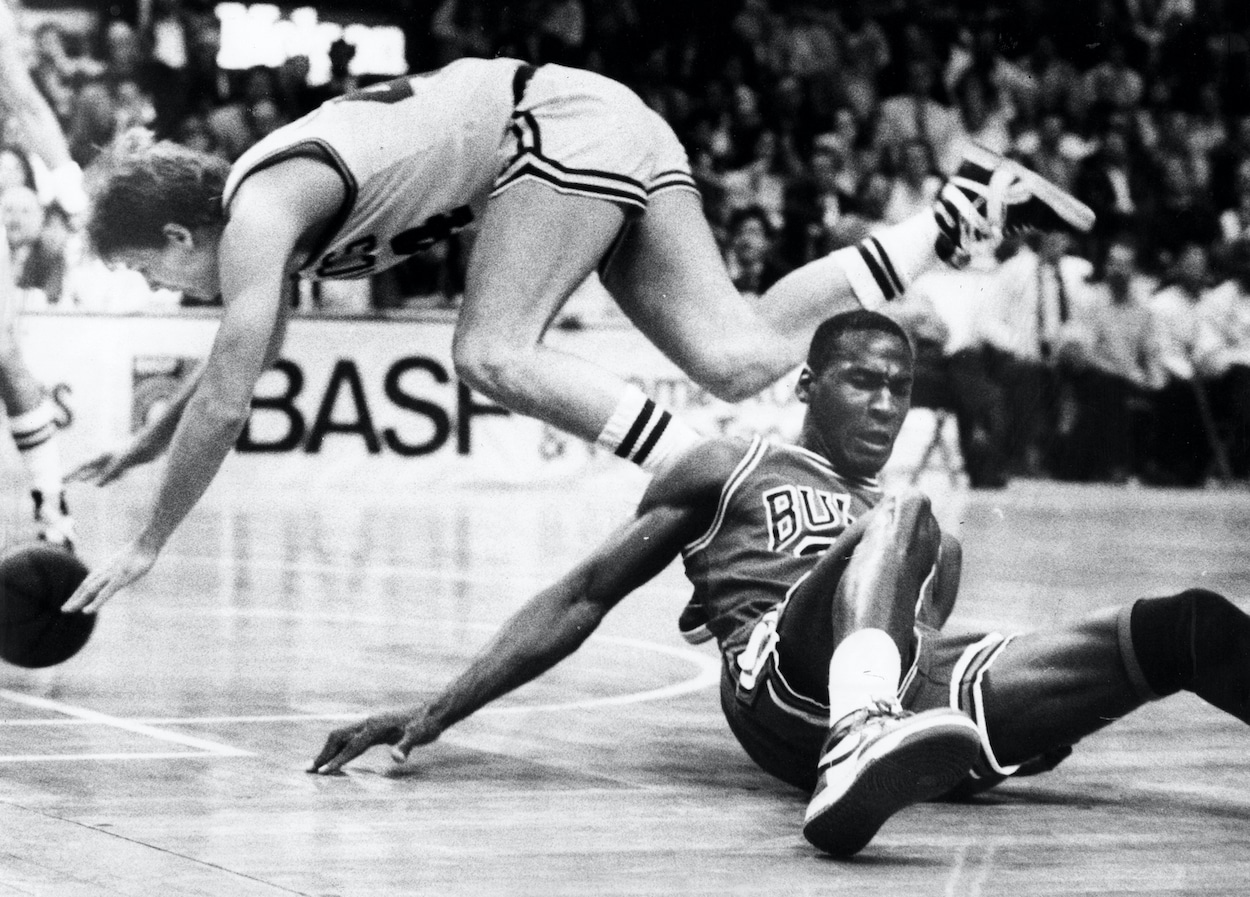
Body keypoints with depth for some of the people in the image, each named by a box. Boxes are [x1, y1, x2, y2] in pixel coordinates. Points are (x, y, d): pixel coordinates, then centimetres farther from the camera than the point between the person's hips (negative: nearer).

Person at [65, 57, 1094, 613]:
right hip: (610, 122, 8)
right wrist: (140, 447, 42)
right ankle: (973, 204, 0)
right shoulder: (264, 196, 17)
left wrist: (147, 546, -3)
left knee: (495, 354, -16)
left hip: (564, 126, -8)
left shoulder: (257, 218, -11)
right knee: (741, 358, -2)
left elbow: (225, 404, -12)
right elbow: (246, 366, 34)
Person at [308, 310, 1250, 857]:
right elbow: (583, 597, 19)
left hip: (921, 686, 4)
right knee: (903, 518, -35)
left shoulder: (934, 542, 39)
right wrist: (435, 713, 10)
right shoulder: (730, 470, 25)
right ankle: (859, 749, -63)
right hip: (783, 679, -4)